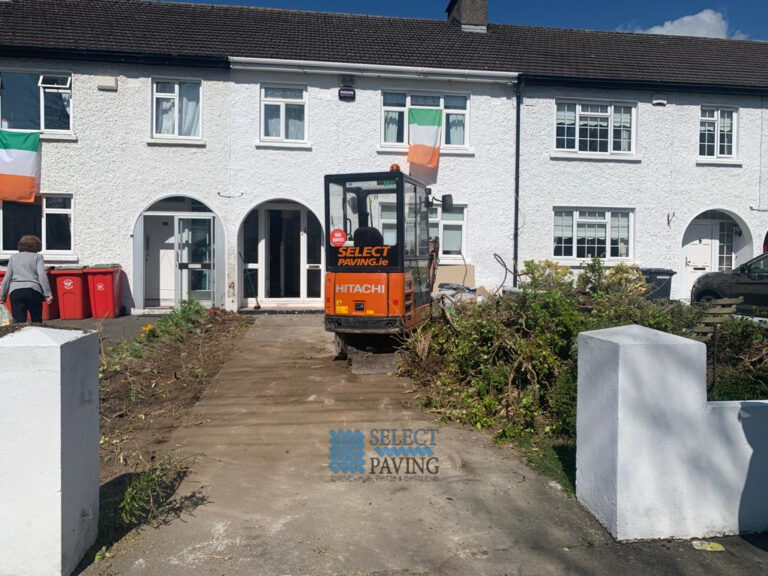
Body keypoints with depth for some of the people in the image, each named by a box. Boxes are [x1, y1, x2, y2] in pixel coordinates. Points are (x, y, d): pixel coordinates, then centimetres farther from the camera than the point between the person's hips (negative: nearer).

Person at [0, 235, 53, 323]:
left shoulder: (13, 257, 20)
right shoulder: (37, 257, 11)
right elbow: (42, 276, -4)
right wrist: (48, 294, -7)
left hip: (15, 292, 2)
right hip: (34, 291, -2)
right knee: (37, 322, 7)